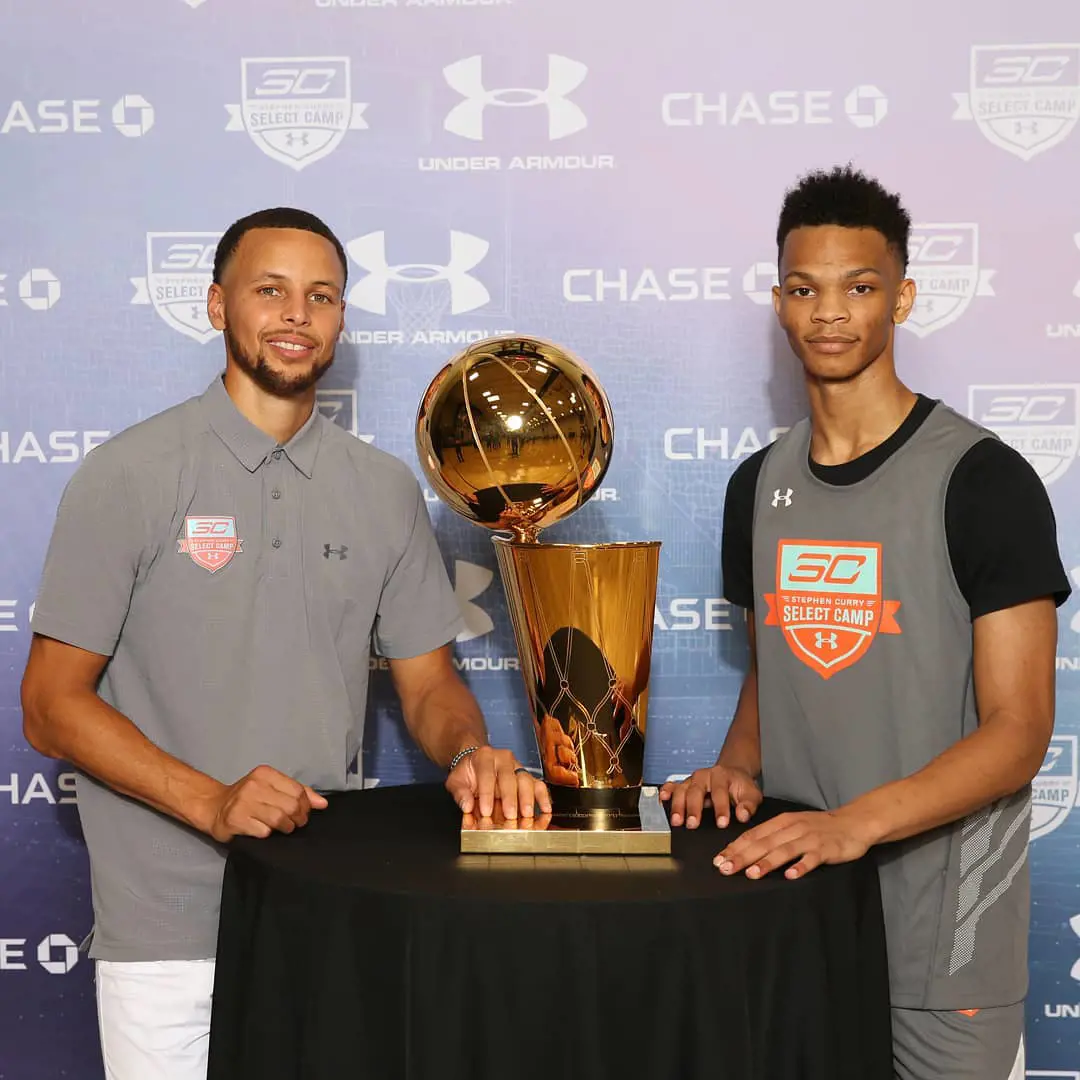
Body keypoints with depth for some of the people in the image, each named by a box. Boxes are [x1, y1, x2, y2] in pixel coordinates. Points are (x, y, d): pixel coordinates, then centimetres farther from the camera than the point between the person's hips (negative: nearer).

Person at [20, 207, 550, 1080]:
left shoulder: (385, 489, 6)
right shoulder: (129, 476, -6)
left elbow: (428, 682, 8)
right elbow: (52, 705, -8)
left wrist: (471, 752, -14)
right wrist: (212, 801, -20)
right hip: (170, 929, -3)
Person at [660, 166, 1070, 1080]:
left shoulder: (982, 481, -12)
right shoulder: (760, 485, 7)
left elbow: (1018, 731, -15)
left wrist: (856, 821, -28)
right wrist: (739, 766, -4)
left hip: (941, 928, -5)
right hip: (794, 901, 5)